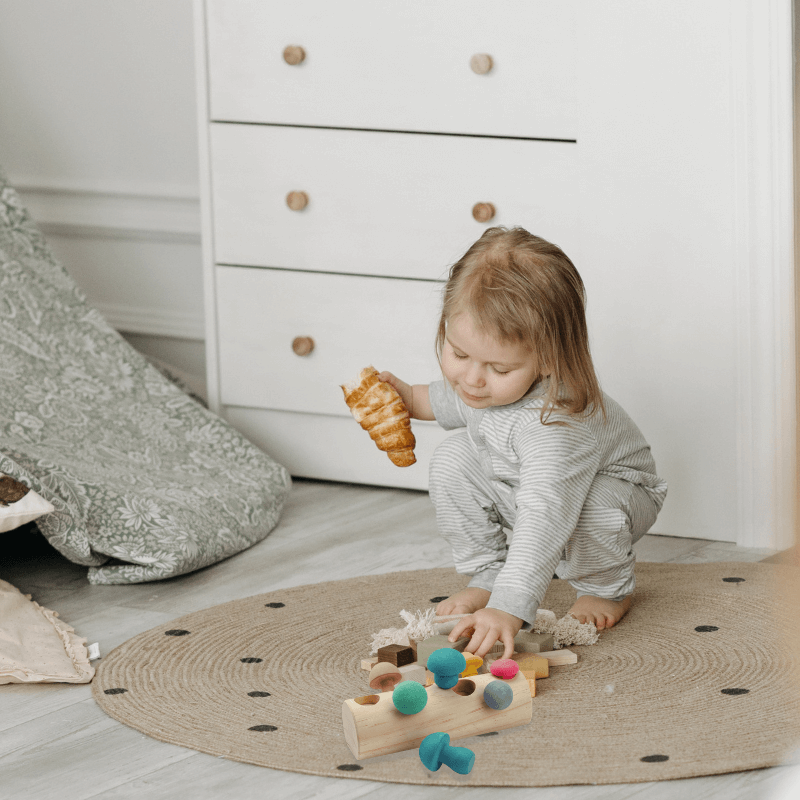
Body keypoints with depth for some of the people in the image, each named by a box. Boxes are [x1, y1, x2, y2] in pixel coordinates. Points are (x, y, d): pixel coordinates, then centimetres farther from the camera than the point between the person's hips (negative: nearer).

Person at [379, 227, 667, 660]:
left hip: (609, 488, -6)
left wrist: (509, 609, -62)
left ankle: (606, 588, -2)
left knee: (592, 509, -37)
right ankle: (486, 573, 4)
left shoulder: (557, 424, -47)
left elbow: (543, 520, -56)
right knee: (452, 459, -15)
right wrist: (412, 399, -4)